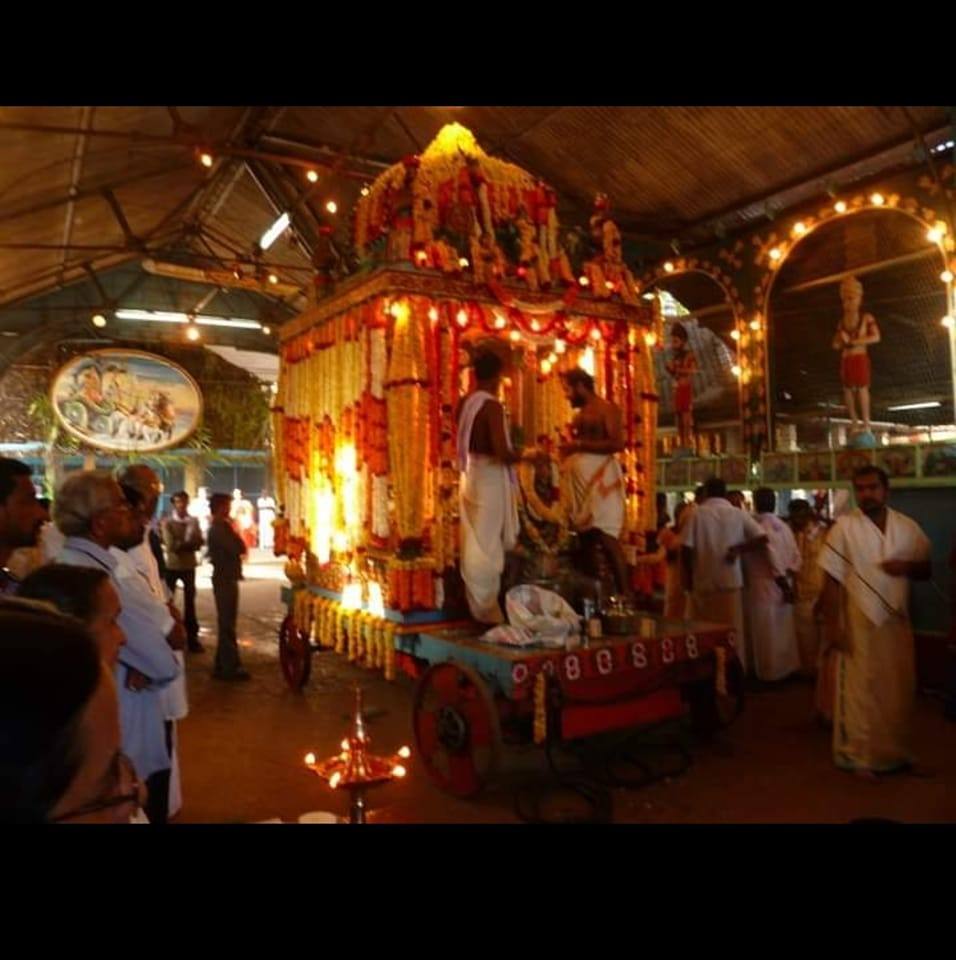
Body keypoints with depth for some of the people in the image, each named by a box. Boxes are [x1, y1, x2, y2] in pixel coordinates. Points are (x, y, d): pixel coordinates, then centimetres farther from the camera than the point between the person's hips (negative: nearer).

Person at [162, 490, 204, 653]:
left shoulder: (194, 521, 1)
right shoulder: (167, 522, -8)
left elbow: (199, 543, -7)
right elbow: (170, 545, -17)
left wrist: (182, 544, -20)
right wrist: (188, 543, -12)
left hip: (189, 566, 2)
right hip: (172, 566, -2)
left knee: (190, 601, 9)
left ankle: (192, 637, 17)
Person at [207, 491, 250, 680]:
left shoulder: (220, 528, 16)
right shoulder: (218, 529, -15)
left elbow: (237, 549, 17)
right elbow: (238, 549, -22)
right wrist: (234, 532, -7)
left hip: (226, 578, 10)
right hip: (225, 579, -10)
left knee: (226, 623, 14)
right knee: (227, 624, -6)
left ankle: (223, 665, 21)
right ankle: (229, 667, -2)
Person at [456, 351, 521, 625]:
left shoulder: (465, 403, 6)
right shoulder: (492, 405, -19)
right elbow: (501, 452, -24)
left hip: (470, 474, 8)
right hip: (489, 475, -8)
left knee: (473, 541, 16)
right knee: (488, 544, 0)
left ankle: (475, 604, 28)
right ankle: (487, 610, 9)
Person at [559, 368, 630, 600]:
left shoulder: (606, 408, -4)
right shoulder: (580, 414, 21)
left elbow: (617, 443, -15)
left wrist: (578, 445, -14)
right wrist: (568, 449, 11)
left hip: (600, 478, -8)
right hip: (580, 479, 8)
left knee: (606, 537, -14)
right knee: (585, 535, 4)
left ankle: (624, 592, -11)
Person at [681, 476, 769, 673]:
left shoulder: (698, 513, -4)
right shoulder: (738, 513, 2)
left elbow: (686, 548, -9)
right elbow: (762, 538, -5)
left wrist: (688, 577, 2)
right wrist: (738, 549, 2)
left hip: (703, 582, -1)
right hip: (730, 581, 1)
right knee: (732, 632, 8)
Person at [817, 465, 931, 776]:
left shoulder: (908, 527, 3)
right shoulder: (844, 527, -10)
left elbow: (926, 570, 11)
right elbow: (832, 581, -10)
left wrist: (907, 567, -13)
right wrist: (833, 626, -13)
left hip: (897, 622, 4)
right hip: (859, 624, -4)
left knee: (898, 691, 14)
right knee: (860, 692, 4)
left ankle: (895, 751, 32)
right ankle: (860, 754, 16)